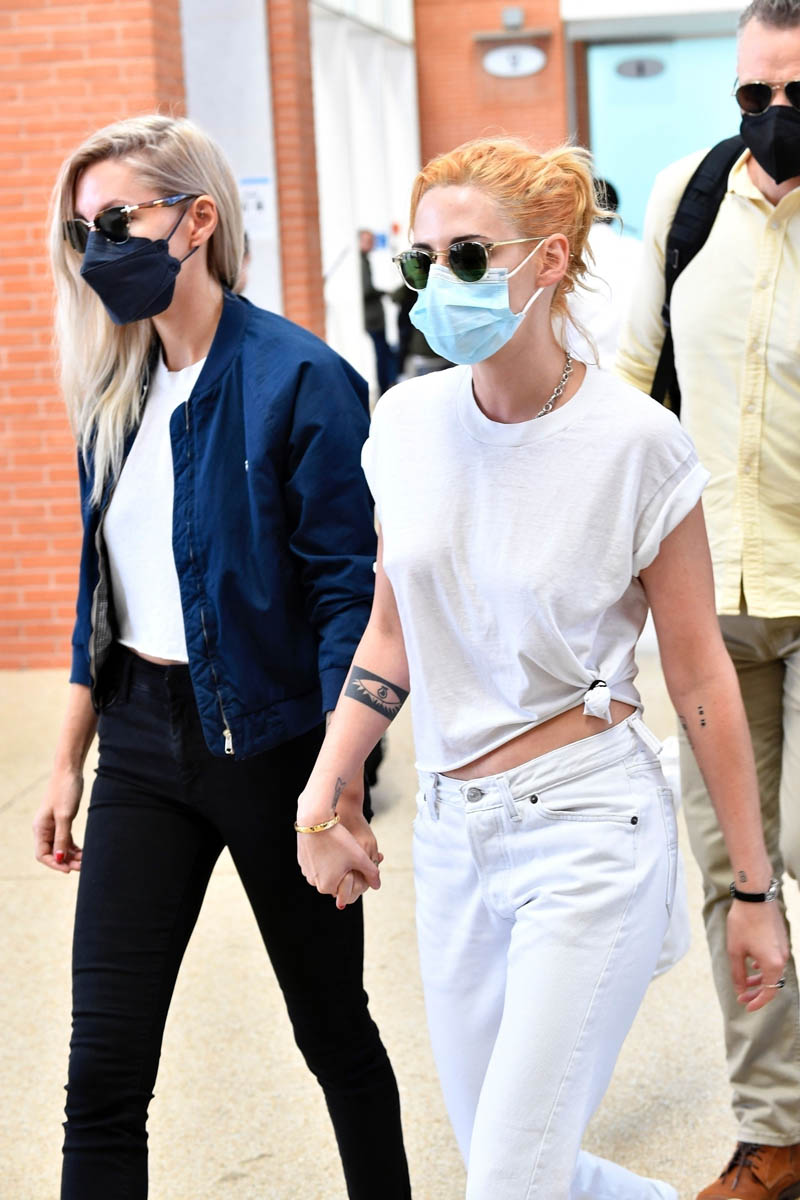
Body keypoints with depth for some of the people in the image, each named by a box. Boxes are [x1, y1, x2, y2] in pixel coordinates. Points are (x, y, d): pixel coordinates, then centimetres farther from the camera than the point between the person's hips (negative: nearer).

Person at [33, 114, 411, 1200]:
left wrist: (340, 787, -19)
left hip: (266, 738, -5)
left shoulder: (297, 379, -14)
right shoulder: (118, 388, 7)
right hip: (142, 741, 6)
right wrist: (69, 761, 13)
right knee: (104, 1069, 2)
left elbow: (347, 592, -15)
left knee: (333, 1025, 14)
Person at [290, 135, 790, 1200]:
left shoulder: (634, 442, -12)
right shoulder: (408, 422, 2)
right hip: (451, 836, 6)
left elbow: (699, 675, -6)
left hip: (589, 831, -6)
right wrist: (319, 800, 5)